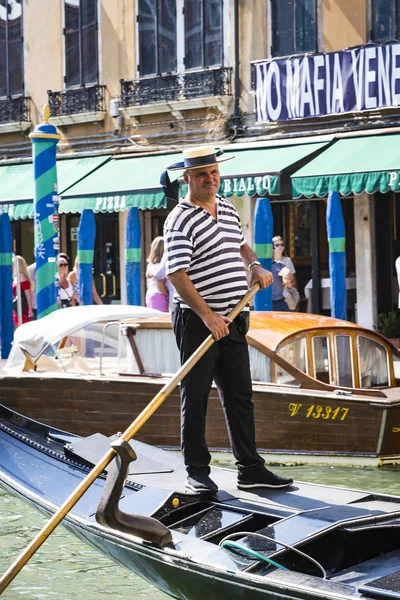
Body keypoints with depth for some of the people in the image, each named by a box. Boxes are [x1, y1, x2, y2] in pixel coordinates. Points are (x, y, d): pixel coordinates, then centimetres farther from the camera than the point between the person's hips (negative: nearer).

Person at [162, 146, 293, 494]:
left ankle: (250, 469, 16)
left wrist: (255, 266, 8)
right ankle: (197, 471, 9)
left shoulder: (228, 209, 12)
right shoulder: (181, 220, -13)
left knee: (240, 396, 10)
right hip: (197, 322, -7)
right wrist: (207, 314, -25)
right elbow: (177, 274, -19)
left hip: (233, 321, 7)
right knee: (196, 398, 1)